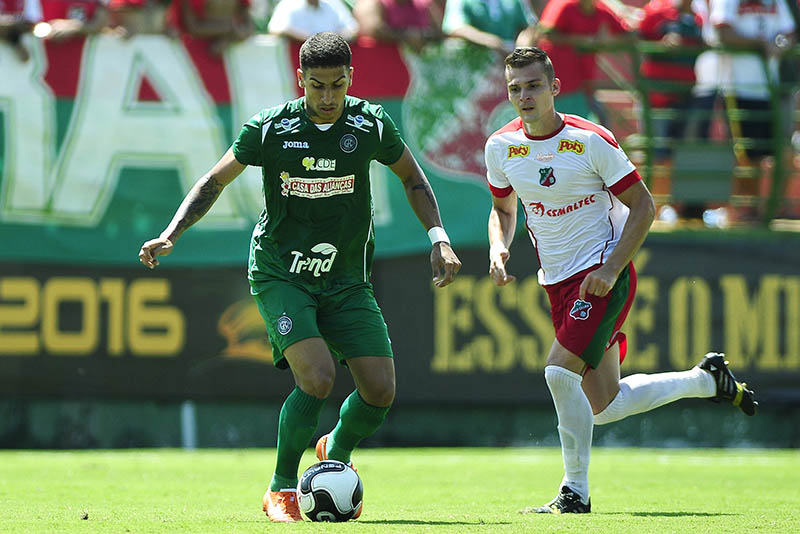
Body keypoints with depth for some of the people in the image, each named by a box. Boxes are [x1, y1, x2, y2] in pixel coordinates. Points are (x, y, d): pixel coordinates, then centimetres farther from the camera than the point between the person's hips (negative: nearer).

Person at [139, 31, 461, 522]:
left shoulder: (371, 125, -6)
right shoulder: (270, 128, -11)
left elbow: (412, 177, 13)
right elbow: (215, 182, 2)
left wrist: (439, 237, 1)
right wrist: (170, 235, -9)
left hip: (348, 281, 3)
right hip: (281, 275, -3)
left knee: (380, 389, -7)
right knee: (317, 376, -24)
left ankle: (338, 453, 28)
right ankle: (282, 489, -4)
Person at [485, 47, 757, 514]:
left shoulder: (591, 141, -14)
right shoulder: (501, 147, 1)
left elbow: (642, 206, -9)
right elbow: (503, 208, 19)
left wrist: (611, 270, -18)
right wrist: (498, 250, -2)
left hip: (603, 275, -6)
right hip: (558, 282, 6)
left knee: (560, 369, -24)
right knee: (605, 406, 8)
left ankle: (576, 492, -10)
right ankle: (708, 379, 32)